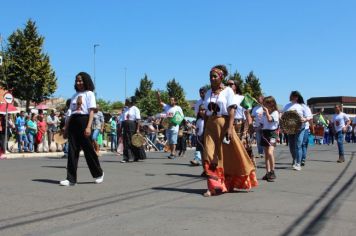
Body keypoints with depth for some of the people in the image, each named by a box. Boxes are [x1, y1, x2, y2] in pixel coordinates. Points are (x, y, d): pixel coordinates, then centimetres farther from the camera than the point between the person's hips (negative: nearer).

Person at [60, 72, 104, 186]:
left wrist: (88, 127, -18)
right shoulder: (75, 95, 19)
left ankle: (98, 174, 19)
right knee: (72, 150, 0)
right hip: (73, 122, 6)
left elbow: (91, 112, -7)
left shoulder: (89, 94, 1)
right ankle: (71, 179, 0)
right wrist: (66, 127, 14)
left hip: (83, 121, -6)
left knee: (88, 149, 1)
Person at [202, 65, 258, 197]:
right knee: (211, 157, -5)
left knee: (229, 155, 4)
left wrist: (230, 128, -19)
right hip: (211, 127, 5)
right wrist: (205, 129, 12)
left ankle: (229, 184, 21)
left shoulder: (228, 91, -2)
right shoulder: (208, 93, 13)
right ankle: (214, 187, -4)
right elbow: (206, 112, 15)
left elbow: (232, 110, -9)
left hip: (223, 125, -4)